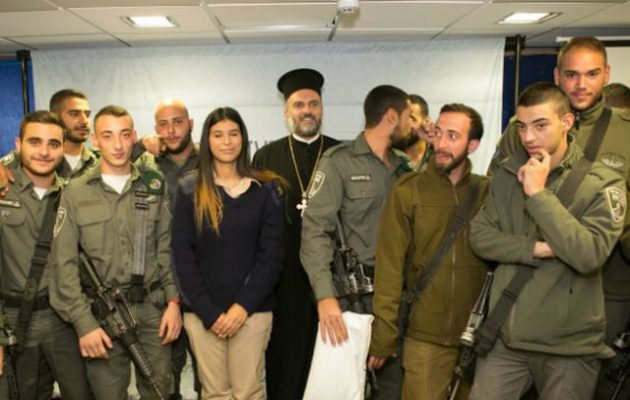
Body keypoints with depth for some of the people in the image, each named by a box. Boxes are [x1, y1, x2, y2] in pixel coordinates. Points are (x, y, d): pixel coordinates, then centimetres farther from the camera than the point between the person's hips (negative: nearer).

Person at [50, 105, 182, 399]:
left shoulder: (154, 186, 5)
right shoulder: (76, 192, -2)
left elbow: (167, 248, 5)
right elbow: (64, 264, -4)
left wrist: (173, 300, -3)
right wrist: (83, 323, -9)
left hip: (154, 309, 2)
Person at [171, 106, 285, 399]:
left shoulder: (265, 189, 3)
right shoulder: (190, 189, 3)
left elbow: (272, 254, -1)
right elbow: (182, 254, -1)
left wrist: (244, 305, -9)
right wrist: (208, 311, -8)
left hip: (252, 309, 0)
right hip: (201, 311, 0)